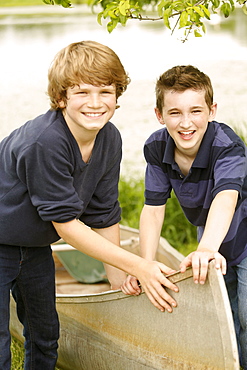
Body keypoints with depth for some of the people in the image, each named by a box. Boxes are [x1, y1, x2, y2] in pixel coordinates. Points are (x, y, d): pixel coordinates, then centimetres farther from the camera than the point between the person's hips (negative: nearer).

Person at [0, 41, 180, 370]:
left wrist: (118, 280, 1)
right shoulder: (43, 143, -35)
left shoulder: (110, 139, -11)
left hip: (36, 246, 7)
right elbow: (66, 222, -28)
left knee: (46, 335, 20)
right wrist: (138, 266, -28)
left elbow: (104, 216, -1)